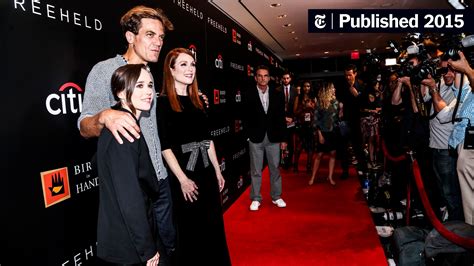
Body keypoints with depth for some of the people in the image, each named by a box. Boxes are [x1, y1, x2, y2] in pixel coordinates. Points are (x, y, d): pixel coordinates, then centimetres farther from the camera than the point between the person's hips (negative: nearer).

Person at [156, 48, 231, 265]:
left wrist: (217, 170, 11)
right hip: (184, 176, -6)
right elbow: (165, 146, -15)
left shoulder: (197, 101, 9)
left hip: (207, 172, 6)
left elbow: (207, 139, 12)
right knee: (190, 229, 9)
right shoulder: (163, 102, -10)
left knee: (213, 225, 16)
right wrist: (182, 179, -17)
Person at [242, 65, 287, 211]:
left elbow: (281, 118, 5)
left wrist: (283, 138, 4)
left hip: (273, 138, 2)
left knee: (275, 168, 10)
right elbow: (245, 118, 1)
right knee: (256, 170, 6)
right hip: (256, 138, -2)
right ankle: (256, 198, 18)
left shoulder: (278, 95, 3)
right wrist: (250, 134, -4)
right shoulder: (248, 95, -2)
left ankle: (276, 196, 25)